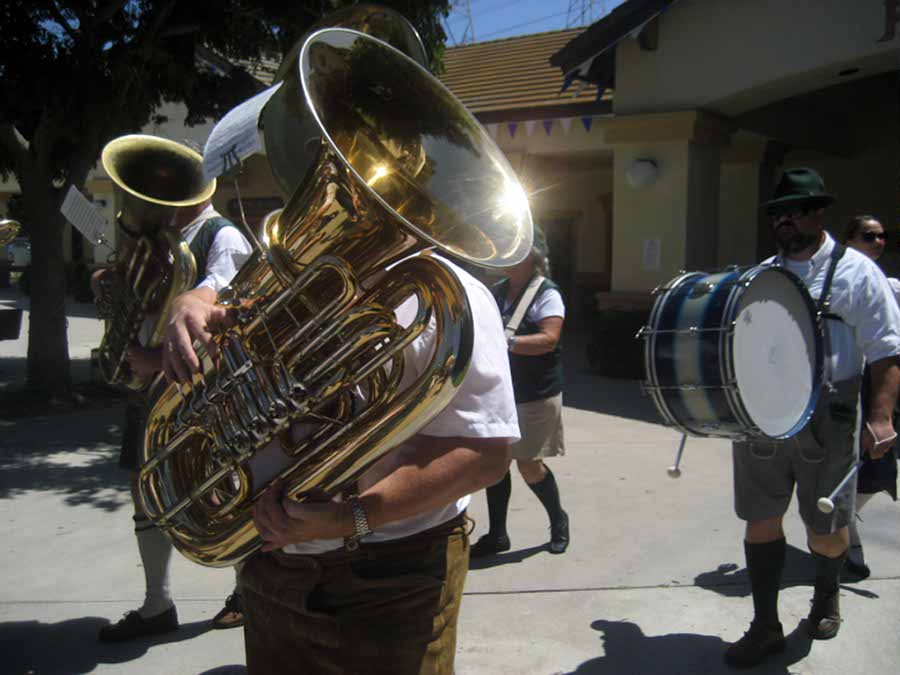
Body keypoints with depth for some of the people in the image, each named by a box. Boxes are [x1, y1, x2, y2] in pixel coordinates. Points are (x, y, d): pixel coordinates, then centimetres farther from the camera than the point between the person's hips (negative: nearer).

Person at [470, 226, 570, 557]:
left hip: (536, 393, -6)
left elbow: (549, 339, -21)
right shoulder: (497, 291, 11)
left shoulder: (546, 293, -9)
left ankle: (558, 521, 25)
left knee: (529, 464, -1)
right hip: (500, 390, 6)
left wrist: (508, 342, -33)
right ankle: (497, 534, 20)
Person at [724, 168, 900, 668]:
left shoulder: (856, 273, -2)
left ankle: (826, 598, 42)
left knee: (825, 529, 10)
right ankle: (766, 627, 21)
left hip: (827, 421, -3)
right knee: (761, 520, 7)